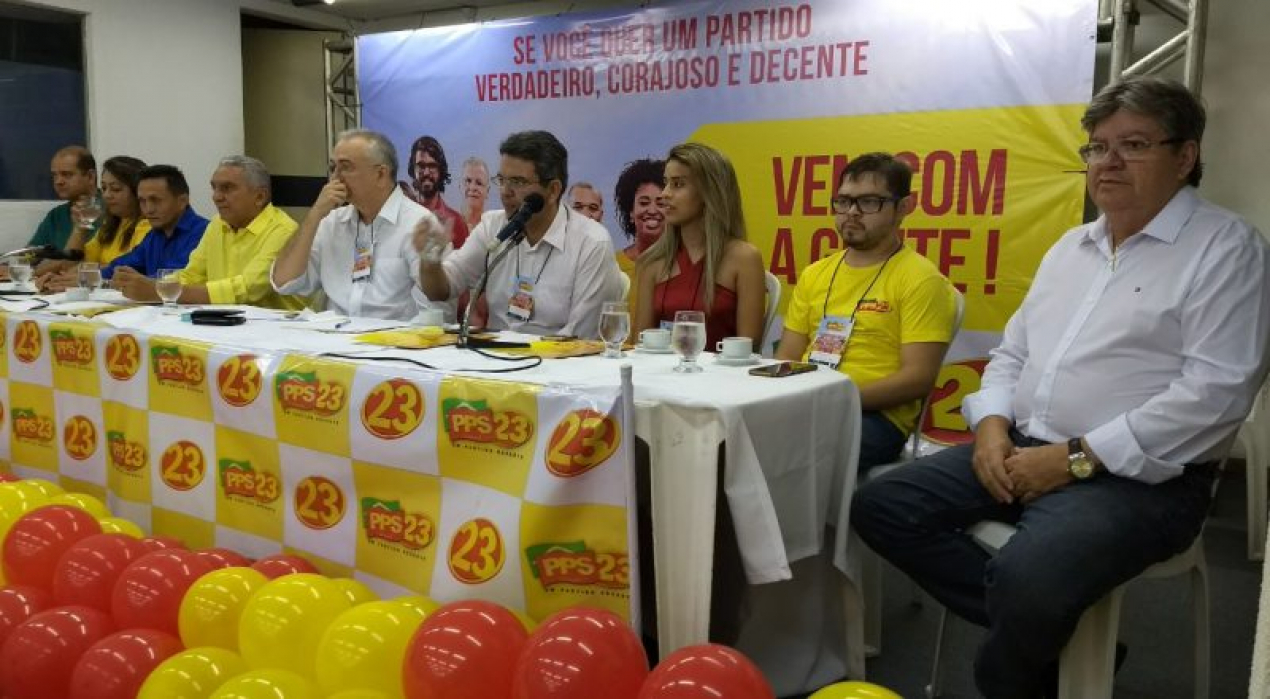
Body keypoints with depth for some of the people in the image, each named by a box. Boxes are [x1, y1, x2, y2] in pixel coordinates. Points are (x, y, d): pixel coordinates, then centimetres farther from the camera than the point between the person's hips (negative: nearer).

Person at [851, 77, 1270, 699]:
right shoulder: (1071, 246, 17)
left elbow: (1215, 391, -17)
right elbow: (1013, 352, 19)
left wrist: (1077, 458, -19)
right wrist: (992, 426, -3)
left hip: (1139, 476, -7)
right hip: (1024, 450, 8)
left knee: (1027, 578, -35)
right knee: (880, 506, -5)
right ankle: (1040, 632, 0)